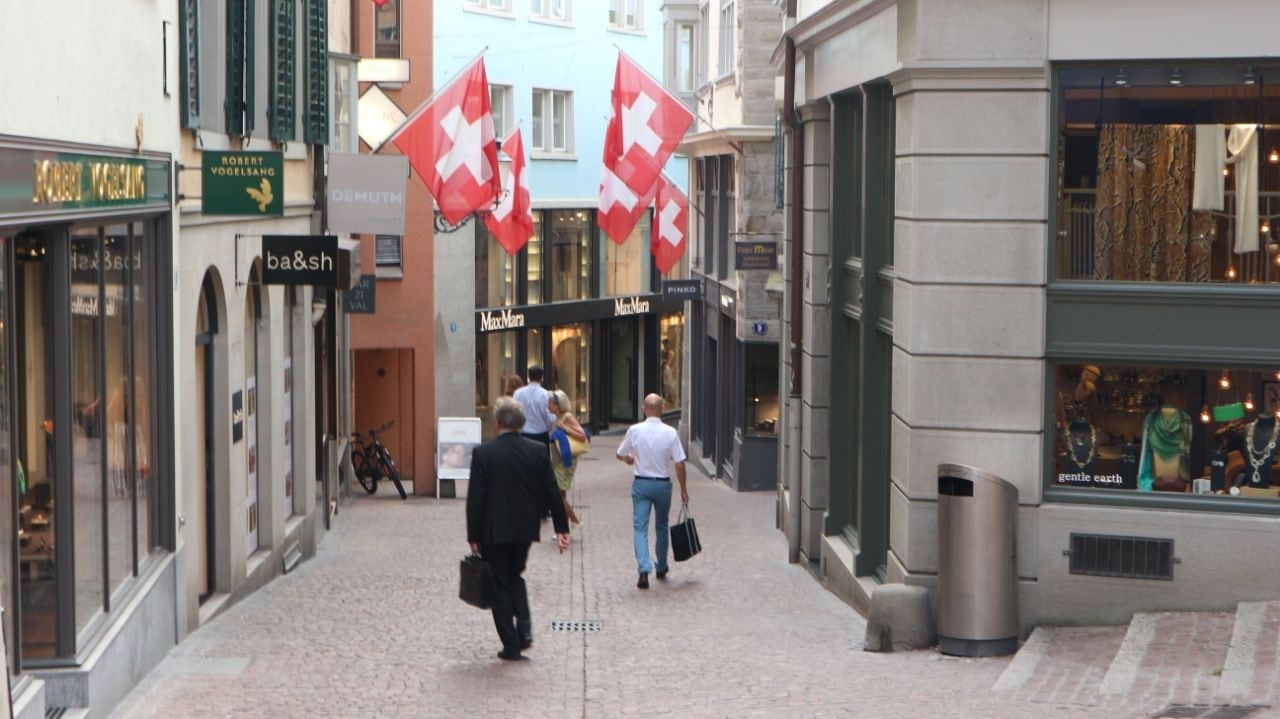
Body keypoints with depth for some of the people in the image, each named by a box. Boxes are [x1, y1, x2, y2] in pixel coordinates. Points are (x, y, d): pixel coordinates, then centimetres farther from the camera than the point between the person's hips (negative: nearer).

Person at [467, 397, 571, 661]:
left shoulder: (483, 453, -12)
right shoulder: (538, 451, -4)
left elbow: (475, 497, -11)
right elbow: (552, 492, 0)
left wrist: (473, 535, -3)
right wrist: (561, 528, 8)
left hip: (494, 531, -3)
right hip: (526, 528, 4)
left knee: (500, 585, 7)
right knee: (515, 576, 24)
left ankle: (511, 645, 6)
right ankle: (524, 629, 7)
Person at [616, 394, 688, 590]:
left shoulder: (635, 431, -7)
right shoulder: (670, 433, -10)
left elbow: (620, 455, 6)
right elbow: (679, 464, -9)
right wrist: (683, 489, 2)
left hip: (641, 484, -1)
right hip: (663, 484, 1)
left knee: (640, 528, -1)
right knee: (662, 527, 18)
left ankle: (644, 569, -17)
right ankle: (661, 568, 29)